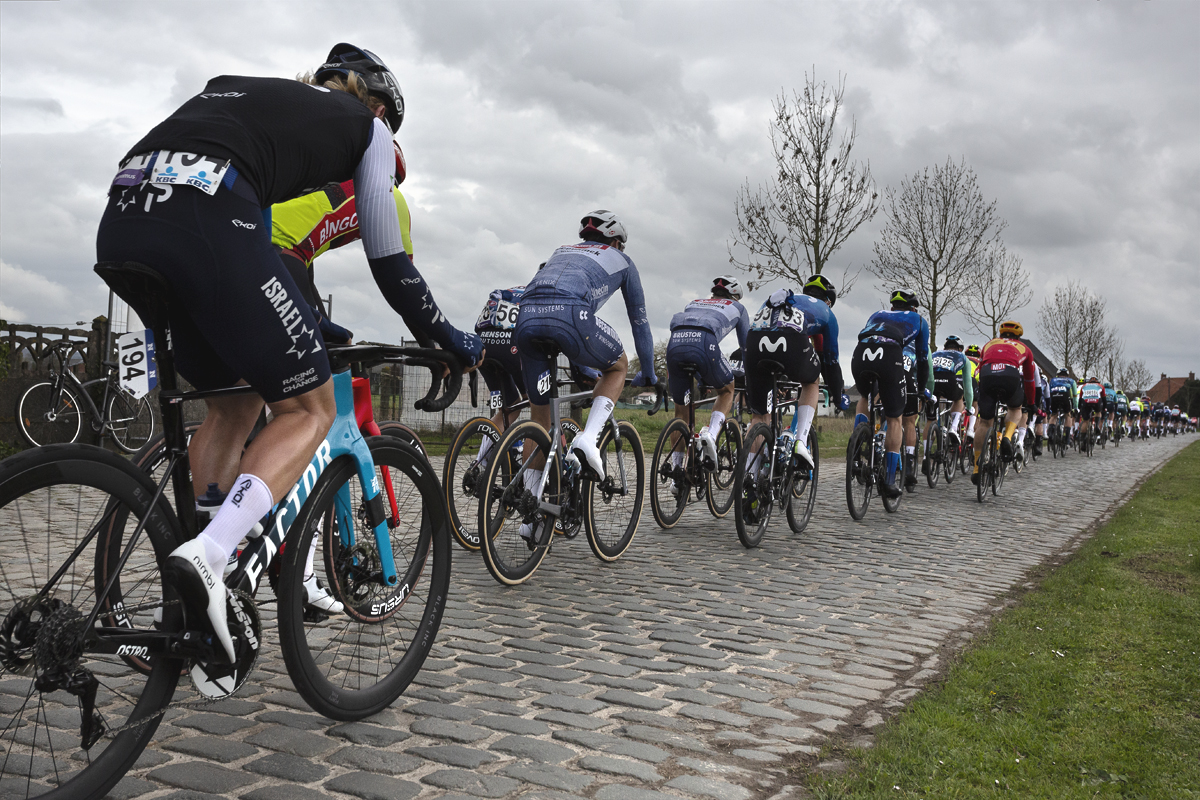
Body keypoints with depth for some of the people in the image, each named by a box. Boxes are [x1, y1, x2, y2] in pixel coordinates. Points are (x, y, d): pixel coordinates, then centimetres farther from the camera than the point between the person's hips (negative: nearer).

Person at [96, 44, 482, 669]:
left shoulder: (247, 90, 37)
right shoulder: (366, 125, 22)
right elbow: (388, 261, 21)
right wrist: (450, 340, 34)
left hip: (119, 221, 7)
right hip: (204, 221, -7)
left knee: (233, 402, 23)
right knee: (308, 408, 10)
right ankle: (207, 556, -14)